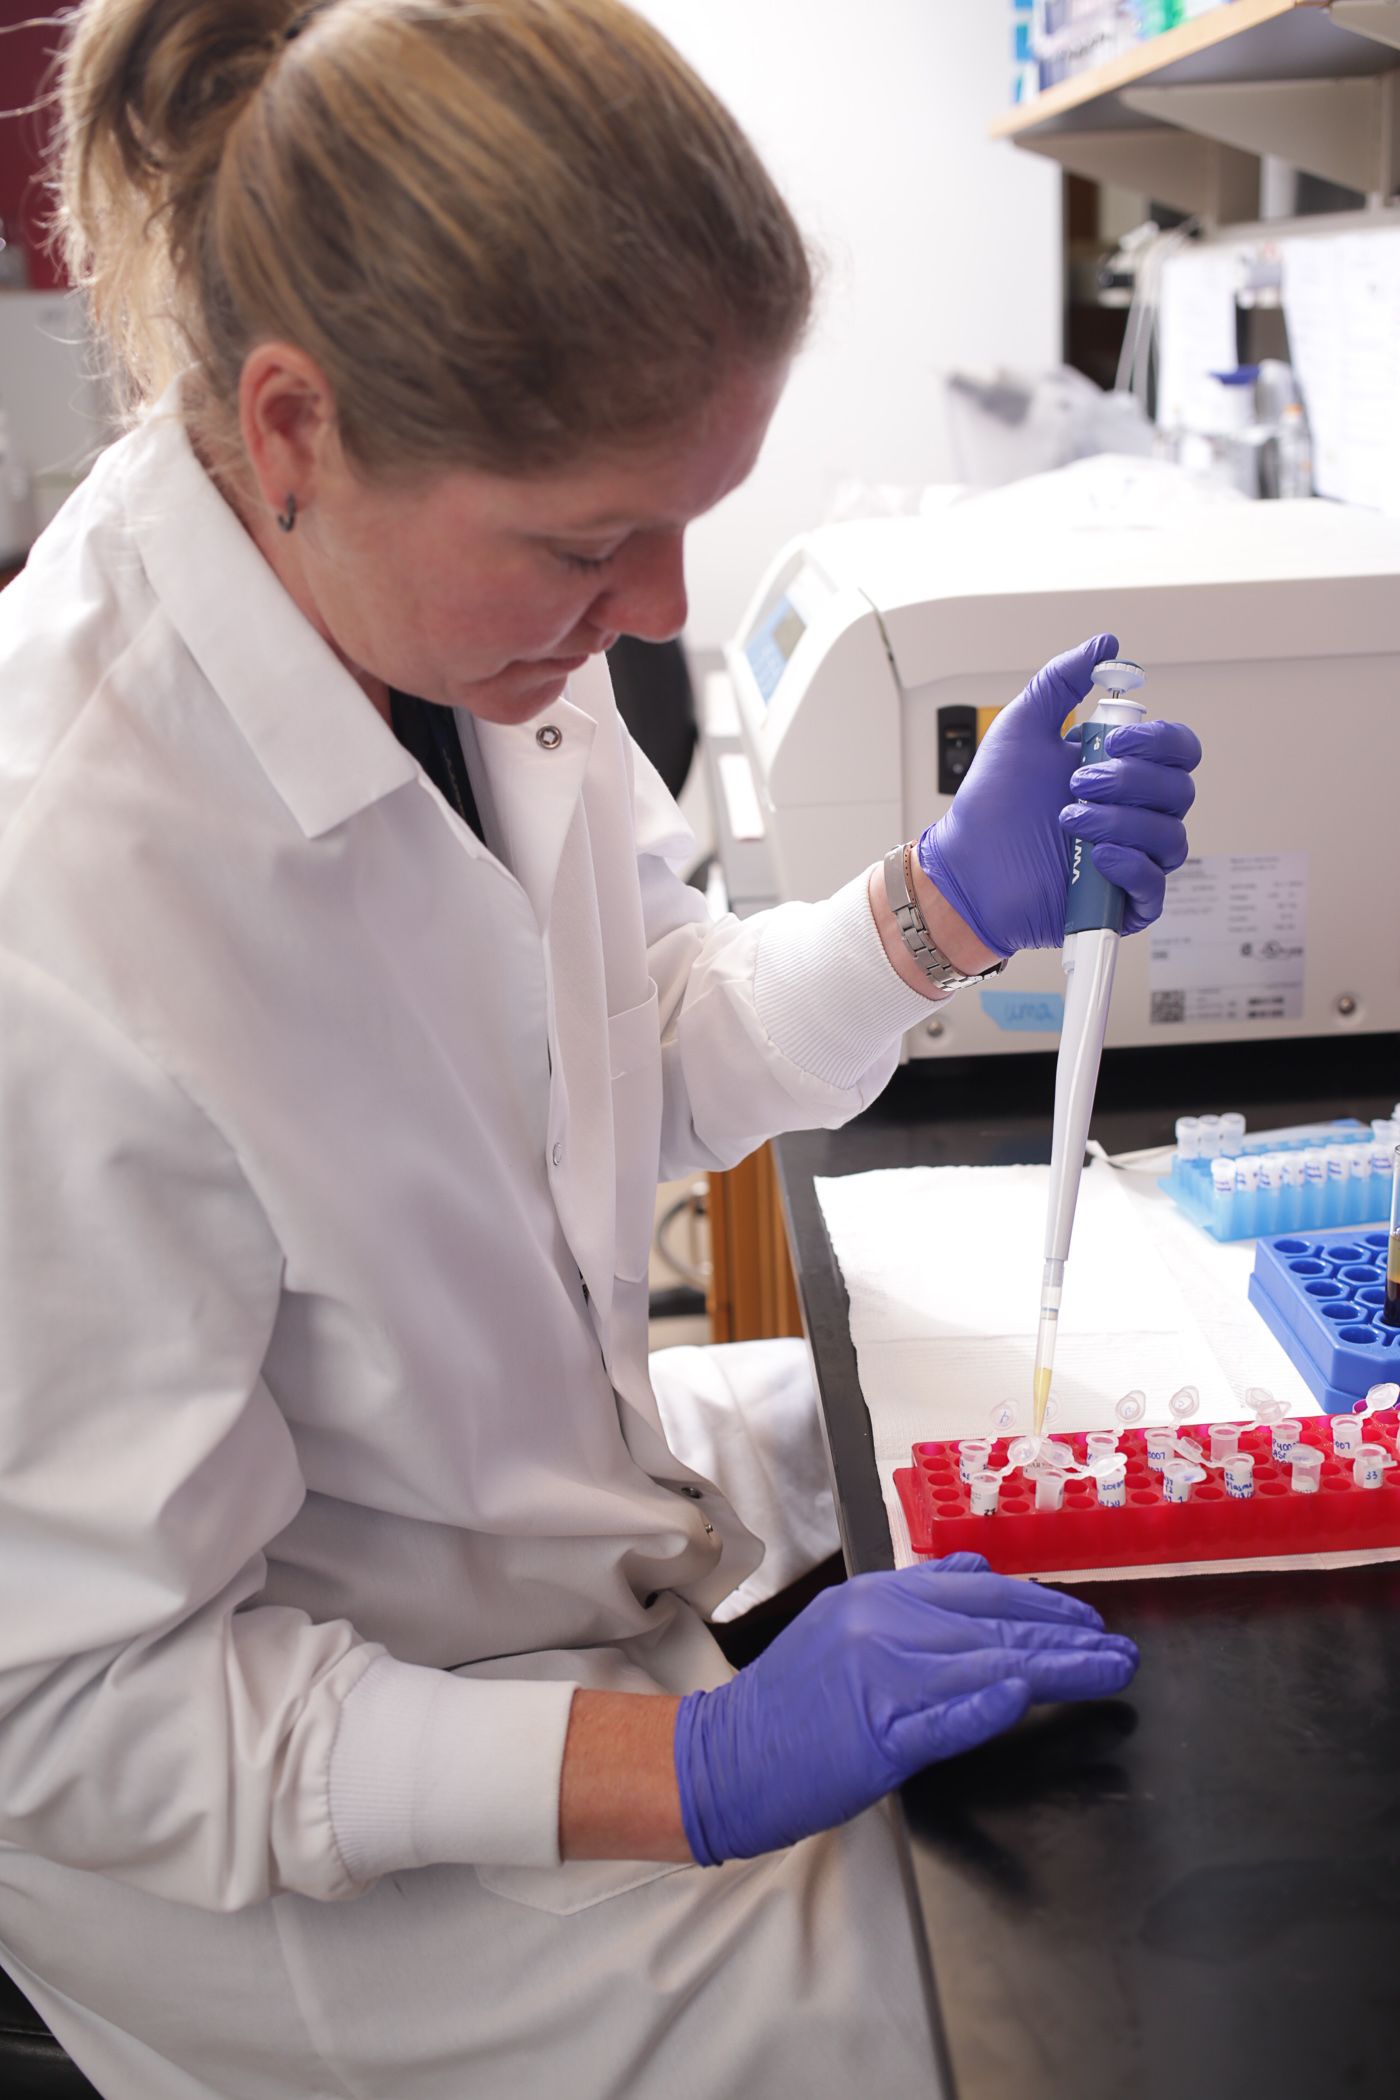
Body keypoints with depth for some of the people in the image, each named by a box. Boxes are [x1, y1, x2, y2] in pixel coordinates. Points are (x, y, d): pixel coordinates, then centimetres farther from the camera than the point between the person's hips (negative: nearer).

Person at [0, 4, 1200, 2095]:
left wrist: (949, 904, -11)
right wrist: (684, 1769, -29)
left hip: (555, 1582, 7)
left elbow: (648, 1066, 5)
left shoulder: (468, 618, -11)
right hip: (326, 1862, -6)